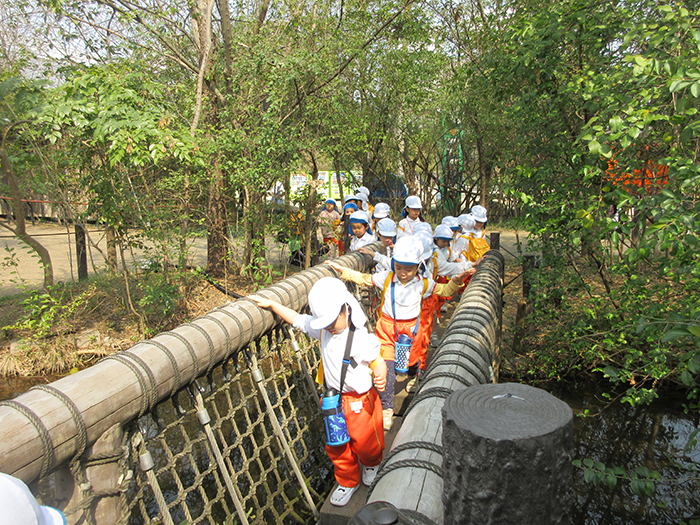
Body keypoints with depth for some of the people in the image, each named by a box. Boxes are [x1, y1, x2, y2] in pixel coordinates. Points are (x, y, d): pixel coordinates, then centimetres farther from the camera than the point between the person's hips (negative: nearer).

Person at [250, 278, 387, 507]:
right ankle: (347, 481, 43)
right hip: (334, 399, 6)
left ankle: (371, 463, 51)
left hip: (360, 401, -5)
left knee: (365, 441, 16)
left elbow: (377, 361, -22)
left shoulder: (360, 338, -26)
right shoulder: (322, 329, -7)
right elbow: (297, 319, 5)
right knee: (336, 446, 18)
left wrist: (380, 377, -43)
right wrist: (271, 304, 5)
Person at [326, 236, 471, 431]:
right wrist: (341, 270, -1)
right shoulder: (386, 278, -7)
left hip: (411, 329, 1)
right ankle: (386, 409, 6)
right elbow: (363, 279, 3)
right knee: (386, 371, -8)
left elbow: (444, 291, 9)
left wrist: (456, 281, -9)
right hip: (387, 328, -1)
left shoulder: (423, 283, -5)